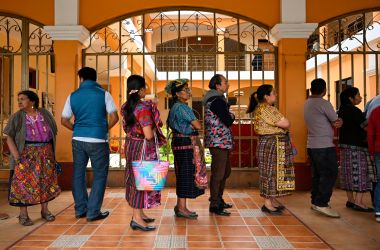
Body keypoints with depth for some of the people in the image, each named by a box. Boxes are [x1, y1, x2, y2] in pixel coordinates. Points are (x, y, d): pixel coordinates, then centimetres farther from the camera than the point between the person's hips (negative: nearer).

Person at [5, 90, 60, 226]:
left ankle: (45, 210, 19)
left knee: (46, 181, 6)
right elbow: (9, 138, -4)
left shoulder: (44, 114, 4)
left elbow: (53, 133, 10)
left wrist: (50, 151, 6)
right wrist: (16, 156, -14)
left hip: (46, 154, 2)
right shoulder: (17, 117, -1)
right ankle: (23, 215, 5)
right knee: (24, 183, -4)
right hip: (26, 154, -2)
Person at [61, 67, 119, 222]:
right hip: (98, 140, -3)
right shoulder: (103, 94, -2)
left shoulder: (73, 96, 6)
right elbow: (114, 117, -7)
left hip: (78, 140, 4)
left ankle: (80, 209, 24)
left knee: (78, 173, 16)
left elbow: (64, 120, 6)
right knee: (100, 174, 7)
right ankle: (93, 212, 9)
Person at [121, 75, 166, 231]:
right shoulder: (144, 108, -22)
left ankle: (138, 213, 30)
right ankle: (137, 218, 7)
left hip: (131, 145, 9)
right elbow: (149, 135, -26)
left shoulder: (126, 107, 4)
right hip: (143, 148, -9)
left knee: (135, 178, 17)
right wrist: (155, 128, -4)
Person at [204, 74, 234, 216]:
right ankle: (214, 205, 6)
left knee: (225, 172, 19)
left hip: (222, 141, 11)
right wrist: (232, 116, -1)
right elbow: (228, 120, -21)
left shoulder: (215, 99, 17)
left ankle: (218, 200, 31)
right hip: (219, 141, -11)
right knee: (218, 173, -4)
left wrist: (228, 116, -1)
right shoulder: (217, 101, -16)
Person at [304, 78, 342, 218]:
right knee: (330, 174, -4)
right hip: (324, 146, -9)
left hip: (312, 145, 9)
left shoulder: (307, 103, 13)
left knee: (317, 174, 13)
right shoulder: (324, 104, -13)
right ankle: (321, 203, -6)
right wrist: (336, 122, 15)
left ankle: (315, 201, 19)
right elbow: (337, 123, -5)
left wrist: (334, 122, -3)